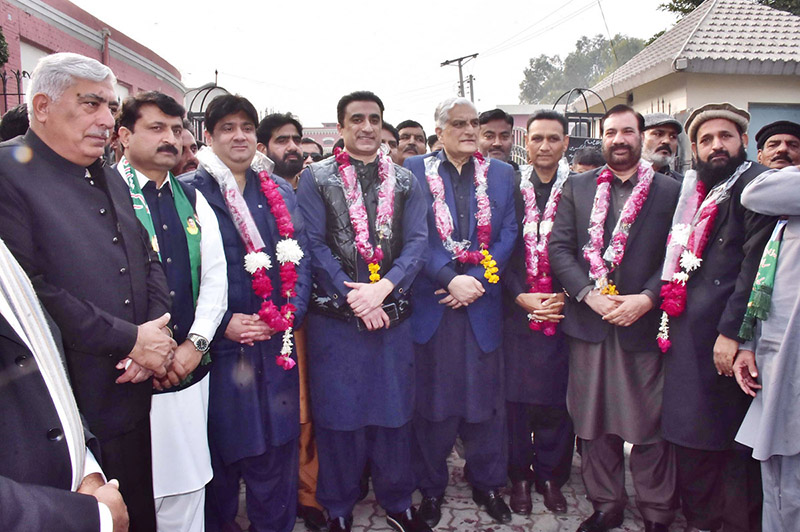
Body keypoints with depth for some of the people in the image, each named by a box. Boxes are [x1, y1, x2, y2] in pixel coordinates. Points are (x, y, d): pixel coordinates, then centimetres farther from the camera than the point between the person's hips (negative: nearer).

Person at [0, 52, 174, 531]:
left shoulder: (111, 178, 13)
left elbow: (150, 263, 13)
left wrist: (156, 336, -4)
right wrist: (132, 339, -16)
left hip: (132, 395, 7)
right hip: (67, 414, -7)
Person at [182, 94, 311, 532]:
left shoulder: (279, 192, 10)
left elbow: (299, 258, 7)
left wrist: (290, 312, -7)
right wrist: (223, 323, -13)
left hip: (275, 341, 3)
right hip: (219, 343, -3)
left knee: (276, 443, 10)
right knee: (222, 443, 10)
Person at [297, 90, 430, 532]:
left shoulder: (405, 181, 10)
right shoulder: (316, 178, 3)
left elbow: (417, 242, 2)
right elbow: (314, 245, -4)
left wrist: (382, 288, -14)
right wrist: (353, 298, -12)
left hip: (392, 314, 2)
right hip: (335, 315, -2)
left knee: (393, 410, 11)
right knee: (338, 412, 6)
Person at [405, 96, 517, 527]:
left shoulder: (501, 173, 10)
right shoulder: (415, 170, 3)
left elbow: (508, 235, 3)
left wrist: (476, 280, -10)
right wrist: (450, 280, -15)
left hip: (483, 303, 2)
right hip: (430, 302, -2)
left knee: (484, 396, 9)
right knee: (432, 397, 7)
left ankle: (487, 483, 29)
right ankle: (431, 487, 25)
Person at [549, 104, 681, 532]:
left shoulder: (670, 191, 4)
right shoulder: (577, 188, 9)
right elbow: (559, 248, 2)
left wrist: (646, 299, -13)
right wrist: (590, 295, -10)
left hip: (644, 323, -1)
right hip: (588, 321, 2)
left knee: (649, 425, 5)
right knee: (593, 423, 10)